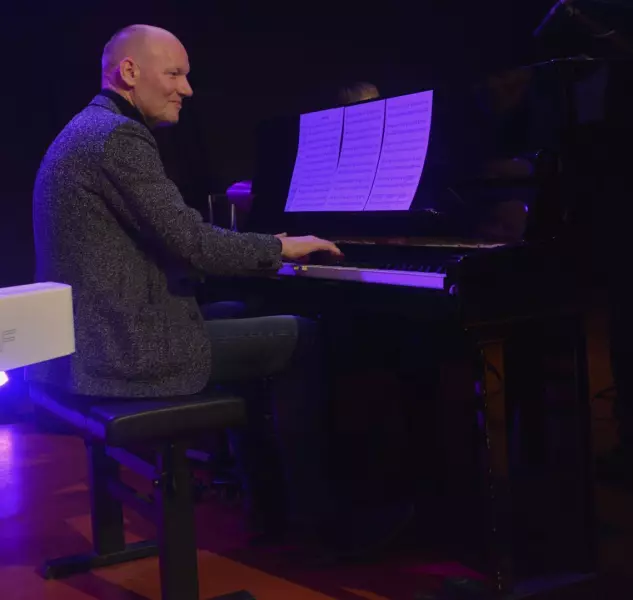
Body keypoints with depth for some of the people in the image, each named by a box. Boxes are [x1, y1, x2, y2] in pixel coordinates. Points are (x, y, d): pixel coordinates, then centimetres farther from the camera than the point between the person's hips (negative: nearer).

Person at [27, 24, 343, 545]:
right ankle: (310, 509, 13)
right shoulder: (119, 136, -16)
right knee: (303, 338, 1)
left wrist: (261, 251, 16)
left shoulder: (85, 132, 17)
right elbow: (191, 243, -21)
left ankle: (269, 501, 29)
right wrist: (280, 248, -5)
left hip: (88, 341, 10)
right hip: (128, 348, -10)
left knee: (241, 317, 26)